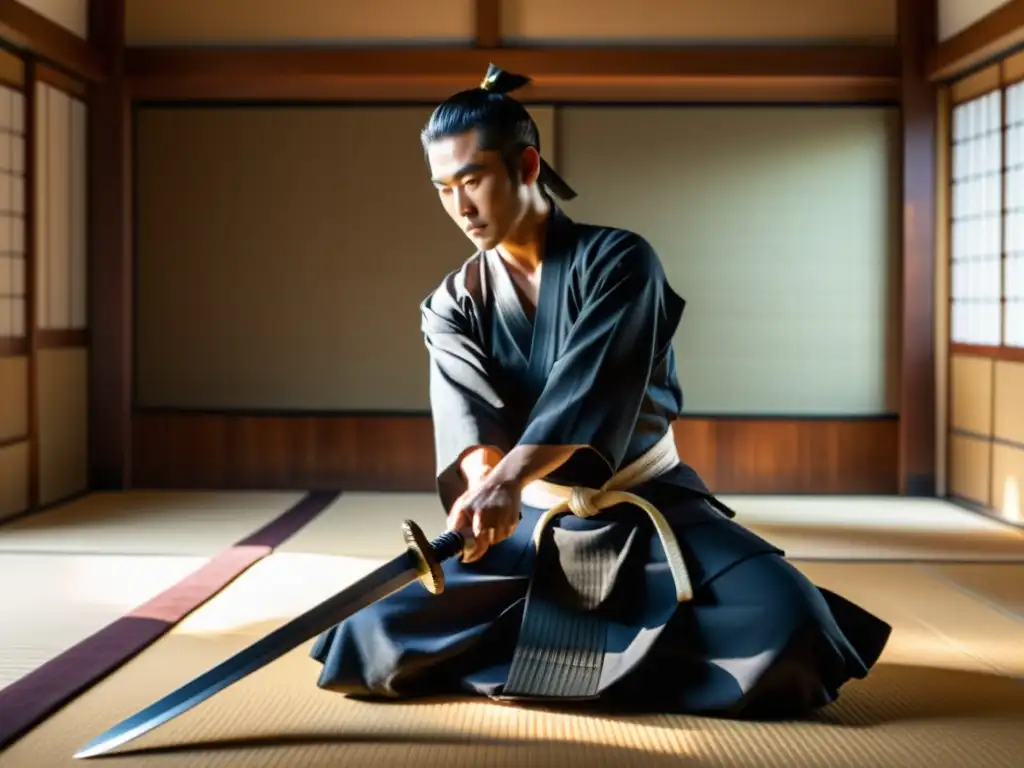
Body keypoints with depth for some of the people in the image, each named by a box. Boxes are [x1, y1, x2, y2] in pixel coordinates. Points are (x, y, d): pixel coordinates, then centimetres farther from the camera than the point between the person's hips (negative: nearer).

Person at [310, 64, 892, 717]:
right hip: (528, 522, 3)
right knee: (381, 640, -16)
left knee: (787, 628, -26)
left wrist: (510, 476, -45)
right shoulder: (453, 307, 0)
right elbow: (465, 410, -20)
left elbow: (592, 386, -28)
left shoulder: (619, 262, -10)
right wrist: (483, 481, -43)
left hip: (648, 509, -2)